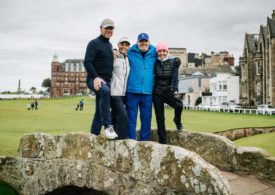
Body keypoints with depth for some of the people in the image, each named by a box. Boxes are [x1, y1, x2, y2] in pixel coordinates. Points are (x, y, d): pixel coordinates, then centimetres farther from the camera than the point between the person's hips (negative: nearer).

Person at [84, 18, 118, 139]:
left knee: (99, 112, 8)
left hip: (106, 81, 8)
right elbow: (87, 62, -16)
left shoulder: (109, 45, 20)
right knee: (105, 91, -38)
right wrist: (95, 77, -26)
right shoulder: (94, 43, -5)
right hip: (95, 80, -8)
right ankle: (108, 126, -39)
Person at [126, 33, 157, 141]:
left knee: (146, 118, 8)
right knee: (131, 117, 2)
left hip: (147, 91, 2)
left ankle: (144, 140, 19)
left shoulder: (153, 53, 9)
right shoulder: (131, 52, 5)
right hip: (132, 91, -2)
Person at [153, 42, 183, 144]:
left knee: (179, 105, -28)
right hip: (157, 93, 1)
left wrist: (174, 90, -18)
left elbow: (175, 77, -6)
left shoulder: (173, 62, 1)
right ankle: (162, 141, 12)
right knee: (160, 118, 2)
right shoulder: (155, 63, 3)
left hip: (169, 92, -1)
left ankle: (177, 121, 5)